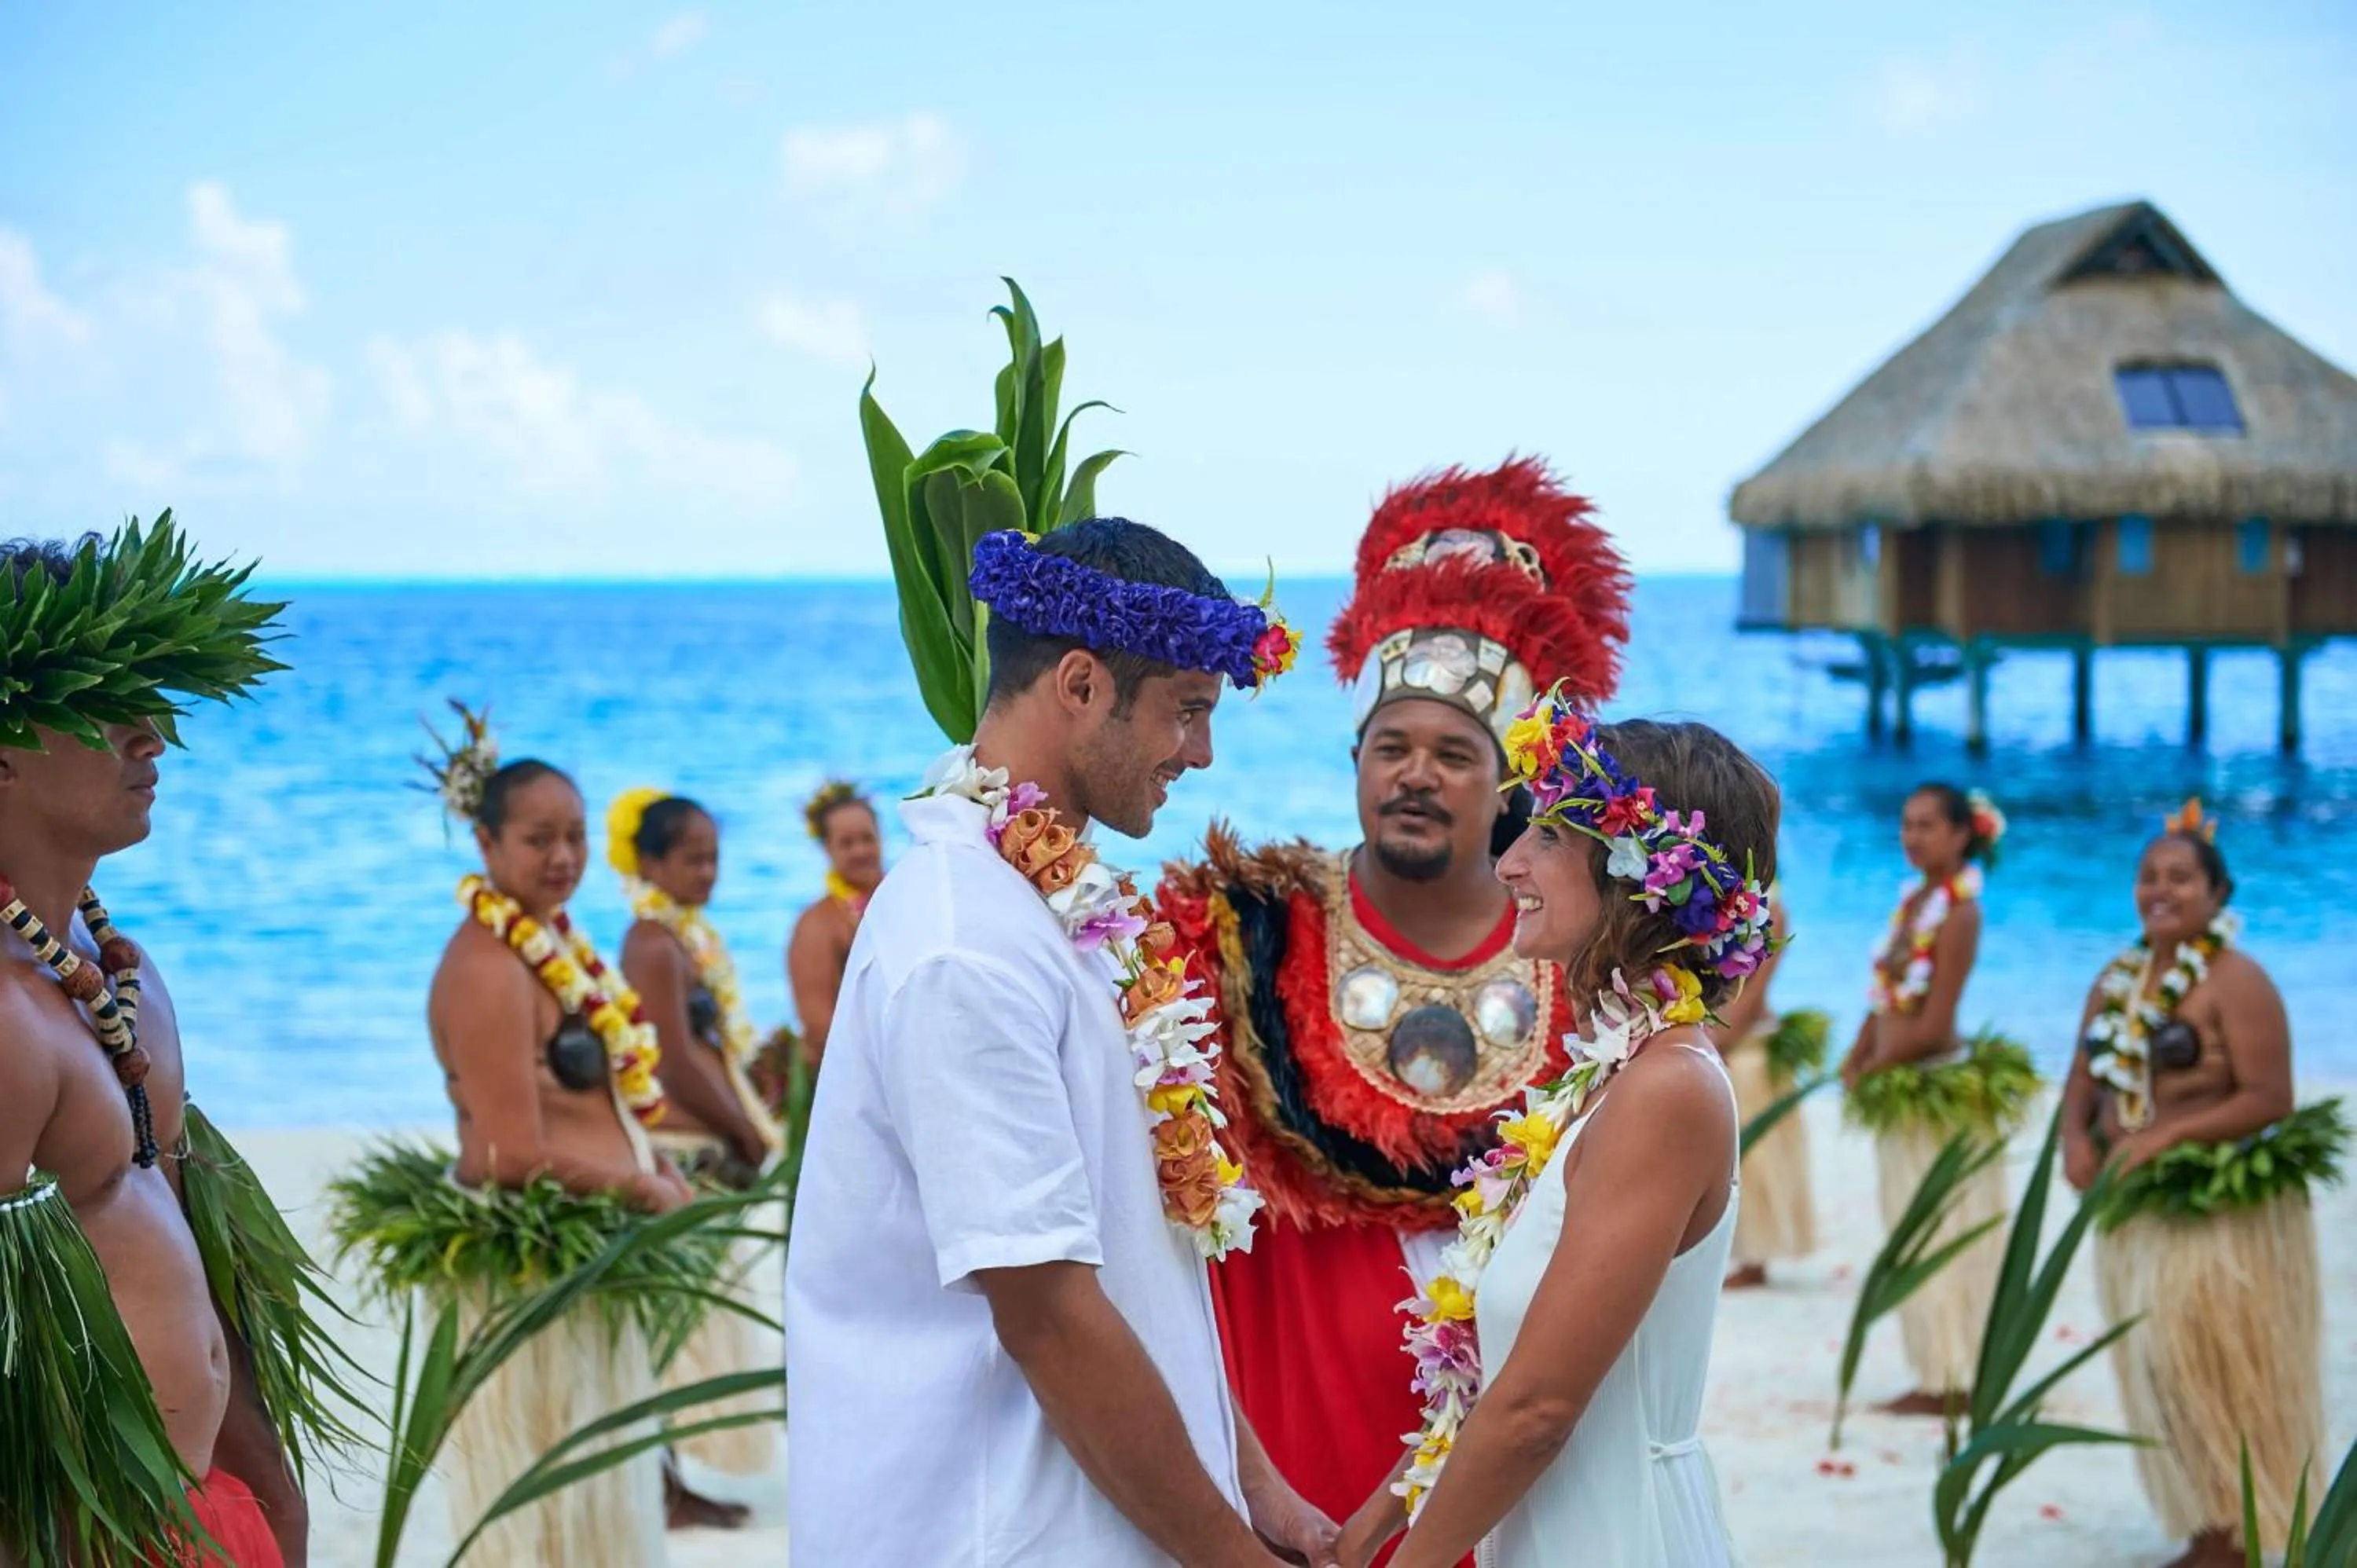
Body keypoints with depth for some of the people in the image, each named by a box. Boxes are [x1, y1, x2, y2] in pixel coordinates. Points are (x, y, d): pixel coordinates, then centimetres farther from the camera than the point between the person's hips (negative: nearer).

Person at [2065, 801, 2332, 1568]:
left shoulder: (2236, 981, -13)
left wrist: (2169, 1135, -23)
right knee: (2159, 1379, 11)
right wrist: (2076, 1137, -8)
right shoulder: (2117, 978, 10)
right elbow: (2085, 1078, 12)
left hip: (2223, 1212, -7)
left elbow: (2269, 1099, -18)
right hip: (2134, 1210, 8)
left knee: (2225, 1380, -3)